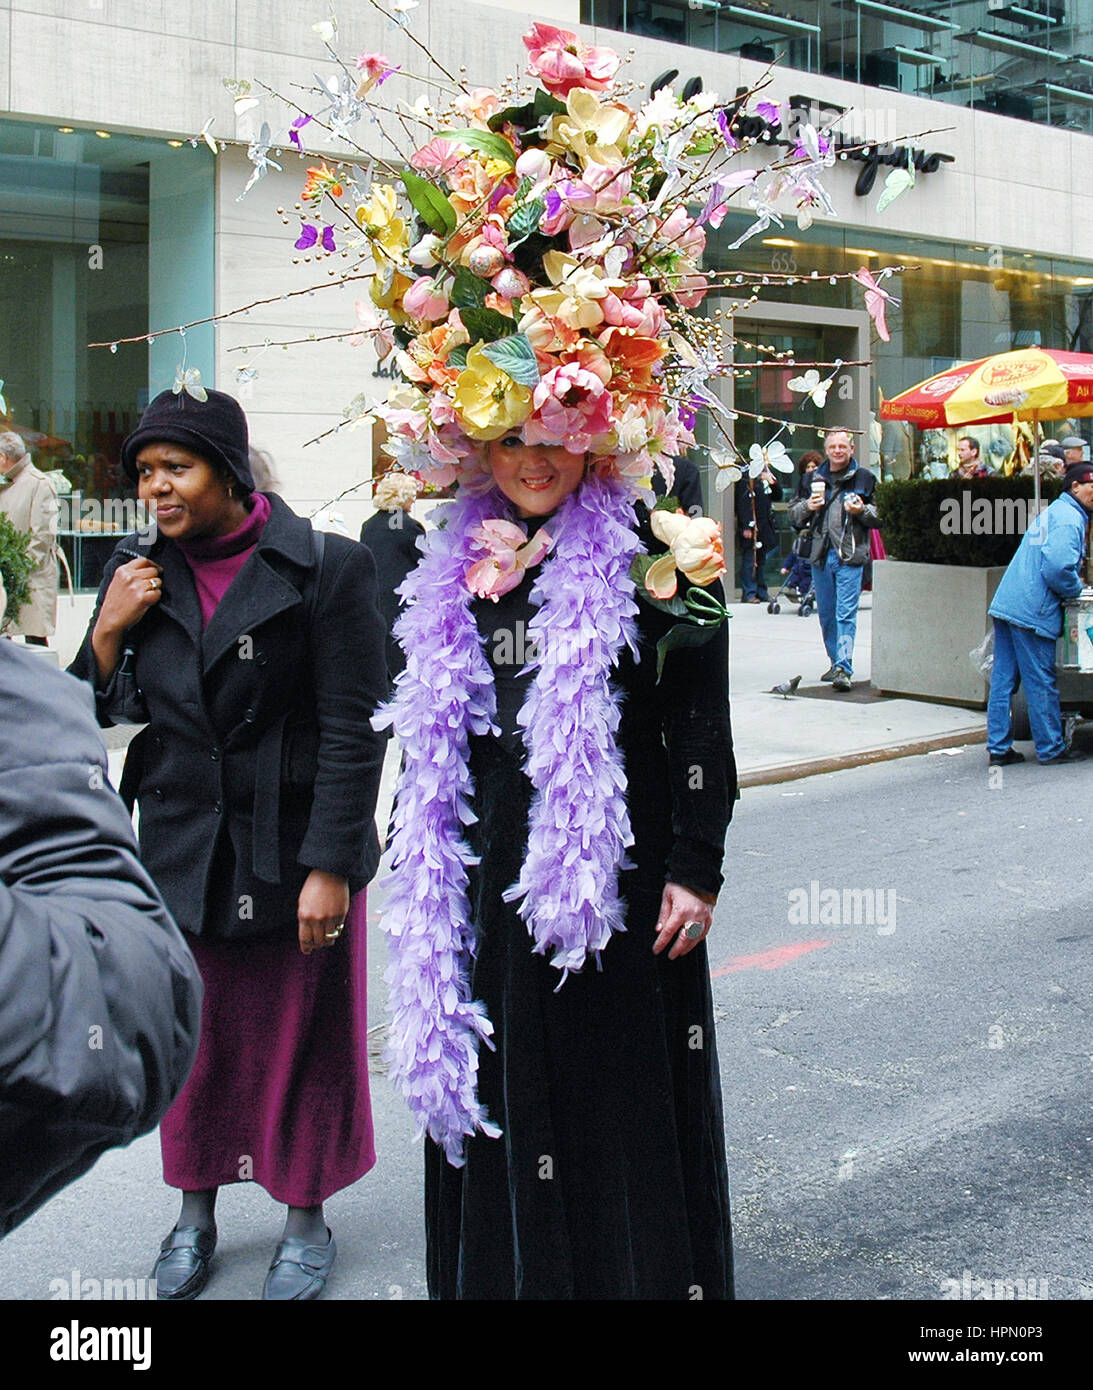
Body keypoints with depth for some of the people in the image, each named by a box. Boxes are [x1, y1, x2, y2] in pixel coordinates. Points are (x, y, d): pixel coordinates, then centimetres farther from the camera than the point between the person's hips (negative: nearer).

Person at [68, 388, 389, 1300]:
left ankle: (307, 1218, 30)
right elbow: (97, 718, 8)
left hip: (293, 852, -4)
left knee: (301, 1037, 10)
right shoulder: (137, 574, 4)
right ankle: (196, 1212, 35)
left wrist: (331, 865, -15)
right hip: (180, 851, 4)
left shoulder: (325, 569, -11)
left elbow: (355, 729, -12)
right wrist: (109, 630, -10)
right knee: (194, 1037, 14)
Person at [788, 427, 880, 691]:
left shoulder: (864, 478, 3)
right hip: (820, 555, 5)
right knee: (826, 614, 12)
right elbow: (795, 518, 17)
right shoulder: (814, 479, 13)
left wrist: (862, 511, -15)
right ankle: (836, 662, 26)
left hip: (850, 556, -5)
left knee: (846, 614, -11)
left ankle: (844, 669, -15)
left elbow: (881, 517, 4)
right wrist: (807, 507, -4)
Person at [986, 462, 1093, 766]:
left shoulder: (1051, 512, 21)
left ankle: (998, 748, 12)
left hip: (1006, 604, 10)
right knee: (1041, 683, 0)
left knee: (1002, 680, 8)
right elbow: (1058, 567, -23)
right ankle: (1051, 749, 10)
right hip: (1033, 611, -9)